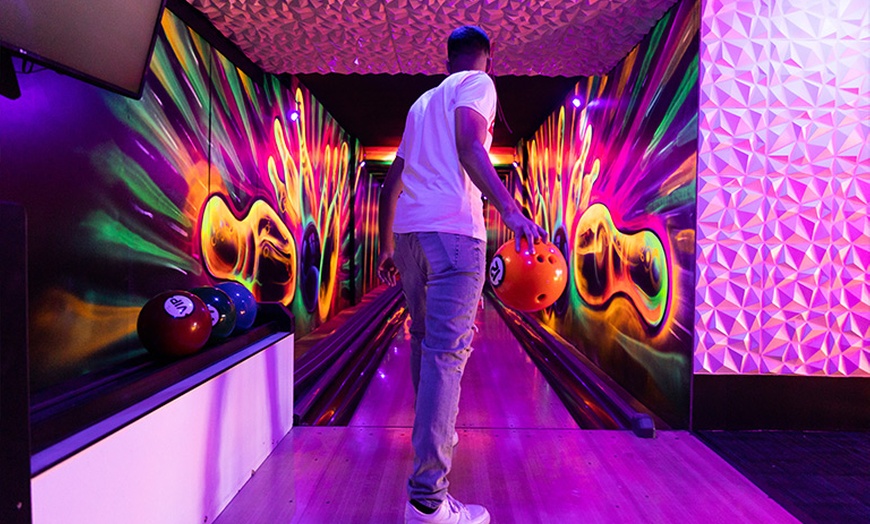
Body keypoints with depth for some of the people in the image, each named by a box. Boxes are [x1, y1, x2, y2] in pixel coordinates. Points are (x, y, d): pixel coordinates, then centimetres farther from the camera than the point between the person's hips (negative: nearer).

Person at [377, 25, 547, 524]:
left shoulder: (422, 102, 29)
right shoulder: (477, 84, 8)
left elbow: (394, 179, 26)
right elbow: (469, 147, -12)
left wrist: (387, 247, 29)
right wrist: (510, 209, -24)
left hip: (408, 231, 8)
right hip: (452, 231, -8)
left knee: (425, 342, 19)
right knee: (447, 353, -12)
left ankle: (435, 435, 36)